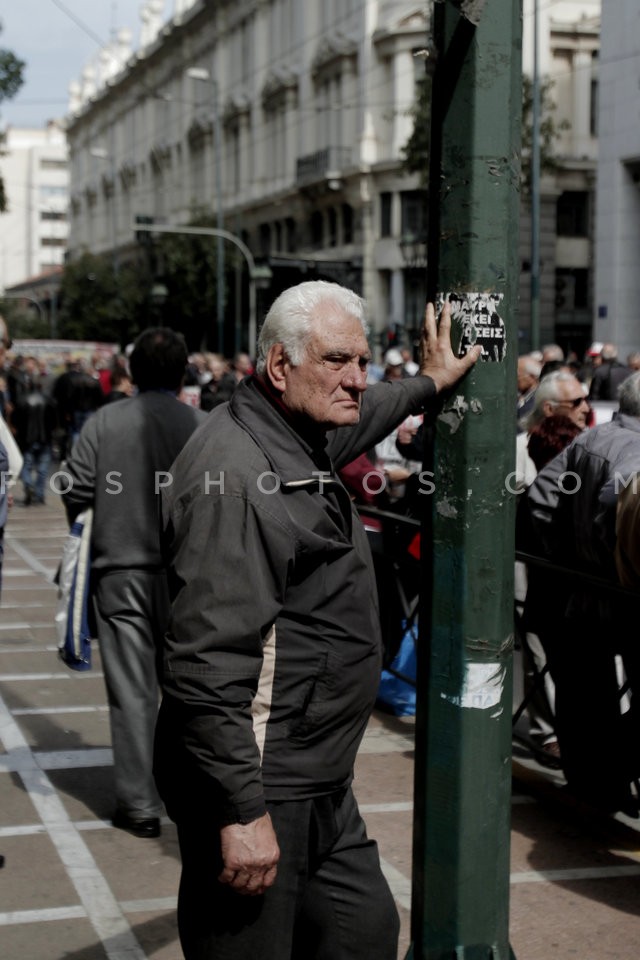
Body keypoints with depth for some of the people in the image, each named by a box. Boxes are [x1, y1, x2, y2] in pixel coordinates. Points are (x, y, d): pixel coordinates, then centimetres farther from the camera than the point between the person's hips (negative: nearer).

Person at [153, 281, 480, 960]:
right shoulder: (232, 475, -22)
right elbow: (207, 665, -27)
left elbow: (359, 416, 38)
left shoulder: (301, 437, 9)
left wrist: (429, 383, 49)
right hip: (260, 790, -10)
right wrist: (242, 812, -27)